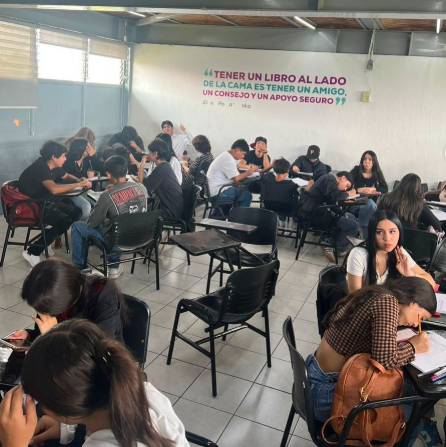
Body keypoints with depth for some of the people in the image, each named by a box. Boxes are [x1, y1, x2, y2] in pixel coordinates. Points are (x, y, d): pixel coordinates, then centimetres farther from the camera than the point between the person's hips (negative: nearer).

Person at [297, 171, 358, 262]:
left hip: (314, 211, 11)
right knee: (354, 225, -12)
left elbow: (331, 203, 20)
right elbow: (336, 196, -24)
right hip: (312, 213, -11)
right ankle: (331, 247, -3)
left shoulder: (329, 180, 26)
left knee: (351, 217, 16)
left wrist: (342, 213, 5)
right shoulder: (331, 179, -5)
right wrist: (348, 194, -4)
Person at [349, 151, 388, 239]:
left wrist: (373, 189, -22)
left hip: (370, 201, 3)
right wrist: (360, 190, -30)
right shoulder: (356, 171, -4)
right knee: (371, 204, -33)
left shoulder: (377, 173, 4)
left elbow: (385, 189, -5)